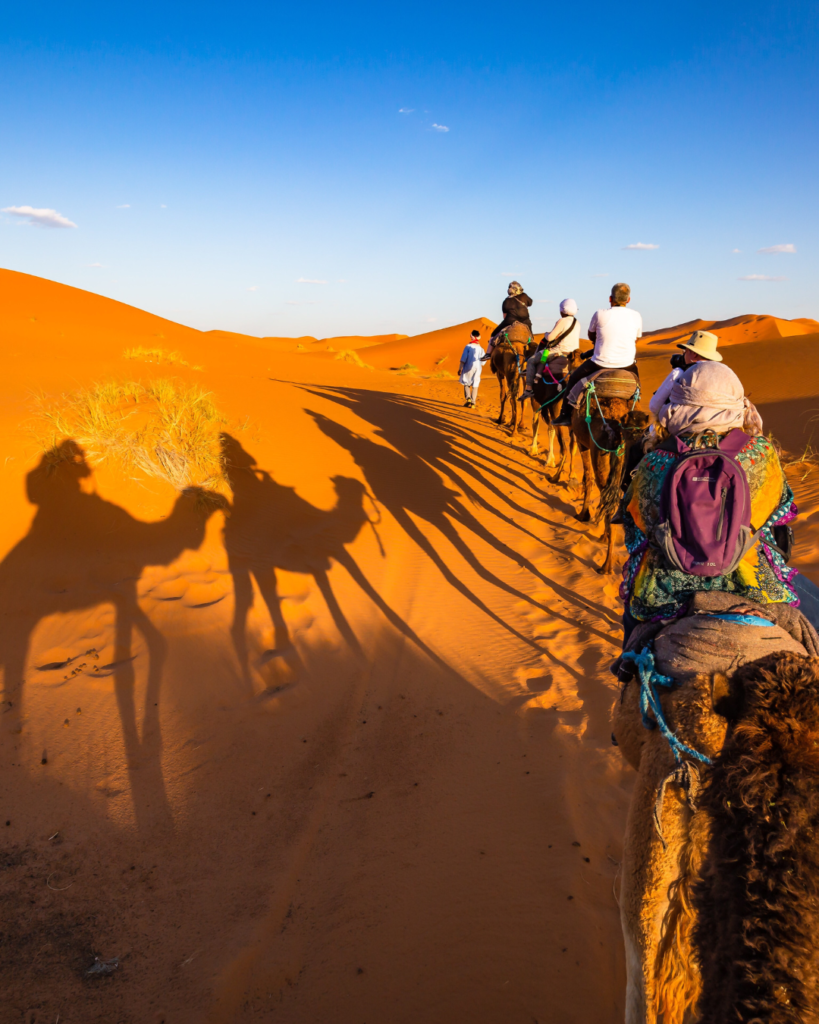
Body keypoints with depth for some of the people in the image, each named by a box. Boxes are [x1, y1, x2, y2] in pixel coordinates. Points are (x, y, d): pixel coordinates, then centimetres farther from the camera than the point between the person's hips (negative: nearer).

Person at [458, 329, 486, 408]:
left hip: (469, 367, -3)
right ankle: (473, 403, 2)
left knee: (466, 384, 11)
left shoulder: (468, 346, -7)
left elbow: (463, 358, -11)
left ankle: (468, 398, -9)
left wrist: (460, 368, -7)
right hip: (477, 368, 3)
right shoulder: (481, 348, 4)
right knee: (475, 386, 6)